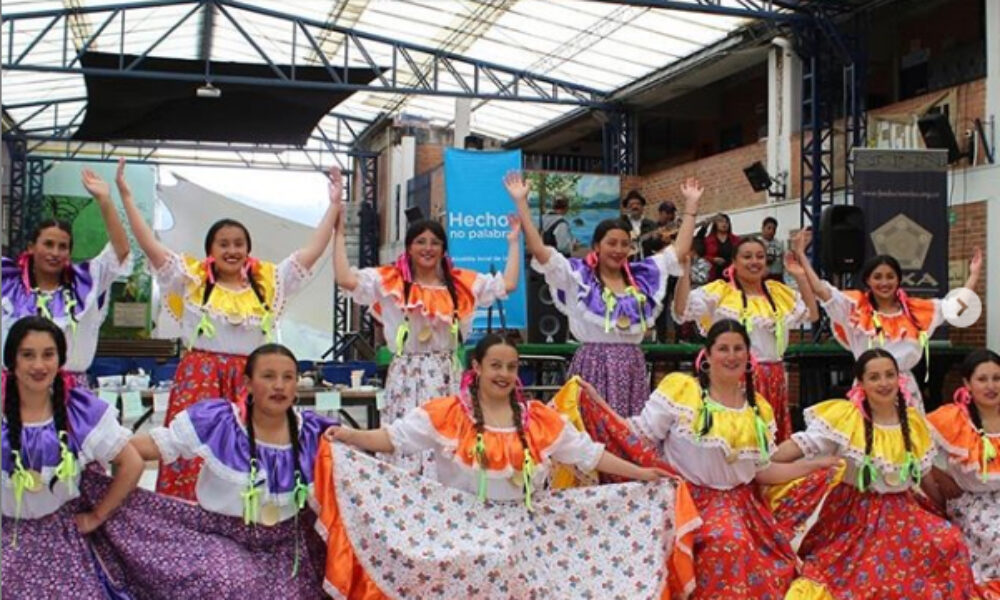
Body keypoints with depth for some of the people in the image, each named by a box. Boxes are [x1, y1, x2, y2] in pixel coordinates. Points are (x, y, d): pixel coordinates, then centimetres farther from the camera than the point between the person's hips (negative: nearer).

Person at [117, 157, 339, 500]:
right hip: (199, 379, -1)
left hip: (249, 382, 2)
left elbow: (312, 250, 11)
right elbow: (149, 244, 3)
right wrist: (125, 195, 0)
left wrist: (334, 204, 8)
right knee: (193, 456, -8)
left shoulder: (269, 281, 12)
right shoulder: (190, 280, 8)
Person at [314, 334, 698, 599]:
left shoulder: (540, 419, 6)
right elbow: (395, 438, -5)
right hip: (460, 526, -2)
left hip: (521, 530, 2)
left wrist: (641, 474, 5)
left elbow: (589, 454, 9)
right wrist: (351, 437, -20)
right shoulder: (447, 413, -1)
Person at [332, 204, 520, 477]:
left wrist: (513, 241, 10)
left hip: (448, 377, 2)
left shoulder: (463, 283, 11)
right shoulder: (389, 282, 2)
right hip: (406, 377, -2)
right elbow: (345, 278, -10)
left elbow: (507, 284, 9)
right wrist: (339, 230, -10)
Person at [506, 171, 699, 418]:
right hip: (594, 366, -4)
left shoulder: (641, 275, 13)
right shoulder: (578, 274, 2)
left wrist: (691, 204, 20)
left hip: (633, 366, 4)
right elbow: (538, 250, -7)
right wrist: (521, 202, -10)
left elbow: (679, 249, 18)